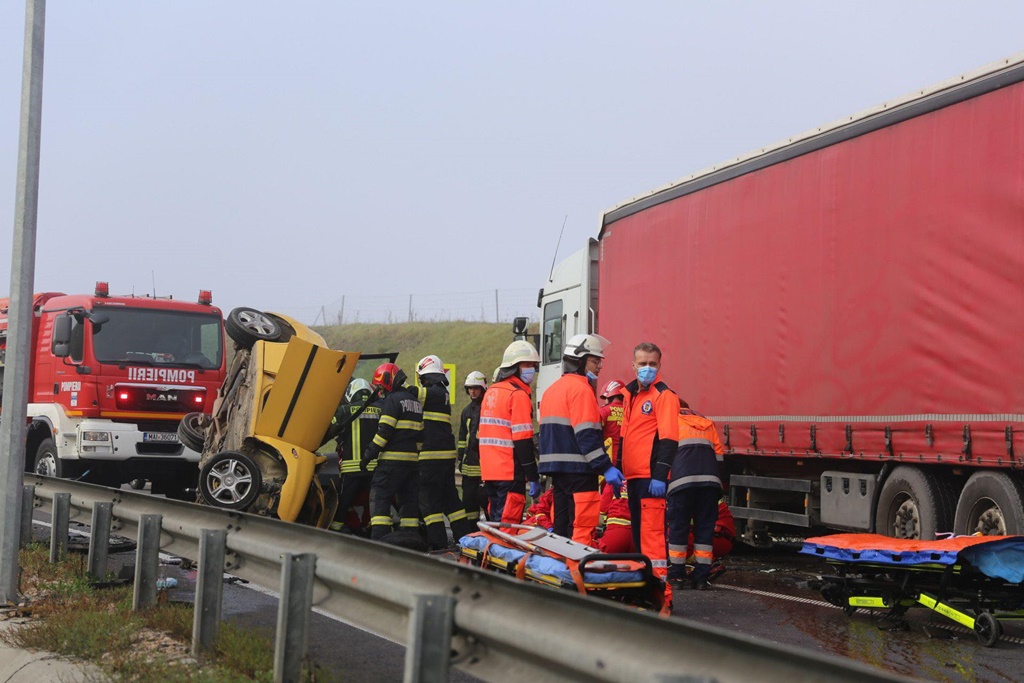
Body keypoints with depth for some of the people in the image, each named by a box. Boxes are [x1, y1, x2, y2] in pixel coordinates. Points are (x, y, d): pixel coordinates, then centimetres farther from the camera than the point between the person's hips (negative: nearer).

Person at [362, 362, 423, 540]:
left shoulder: (393, 399, -9)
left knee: (379, 497, -7)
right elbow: (420, 433, 20)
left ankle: (379, 540, -15)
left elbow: (384, 432, -15)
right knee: (408, 499, 11)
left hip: (392, 460, -8)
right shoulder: (416, 401, 18)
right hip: (412, 459, 8)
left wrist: (368, 455, -12)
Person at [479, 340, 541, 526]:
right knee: (509, 524, -6)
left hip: (489, 470, 8)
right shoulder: (518, 395, -11)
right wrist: (533, 477, -14)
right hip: (510, 472, -8)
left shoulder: (490, 392, 17)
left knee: (496, 522, 15)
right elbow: (523, 440, -16)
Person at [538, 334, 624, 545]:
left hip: (556, 468, 9)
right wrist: (606, 467, -18)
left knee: (562, 527, 14)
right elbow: (586, 435, -18)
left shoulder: (552, 389, 19)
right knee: (582, 528, -7)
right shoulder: (580, 388, -11)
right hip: (578, 470, -9)